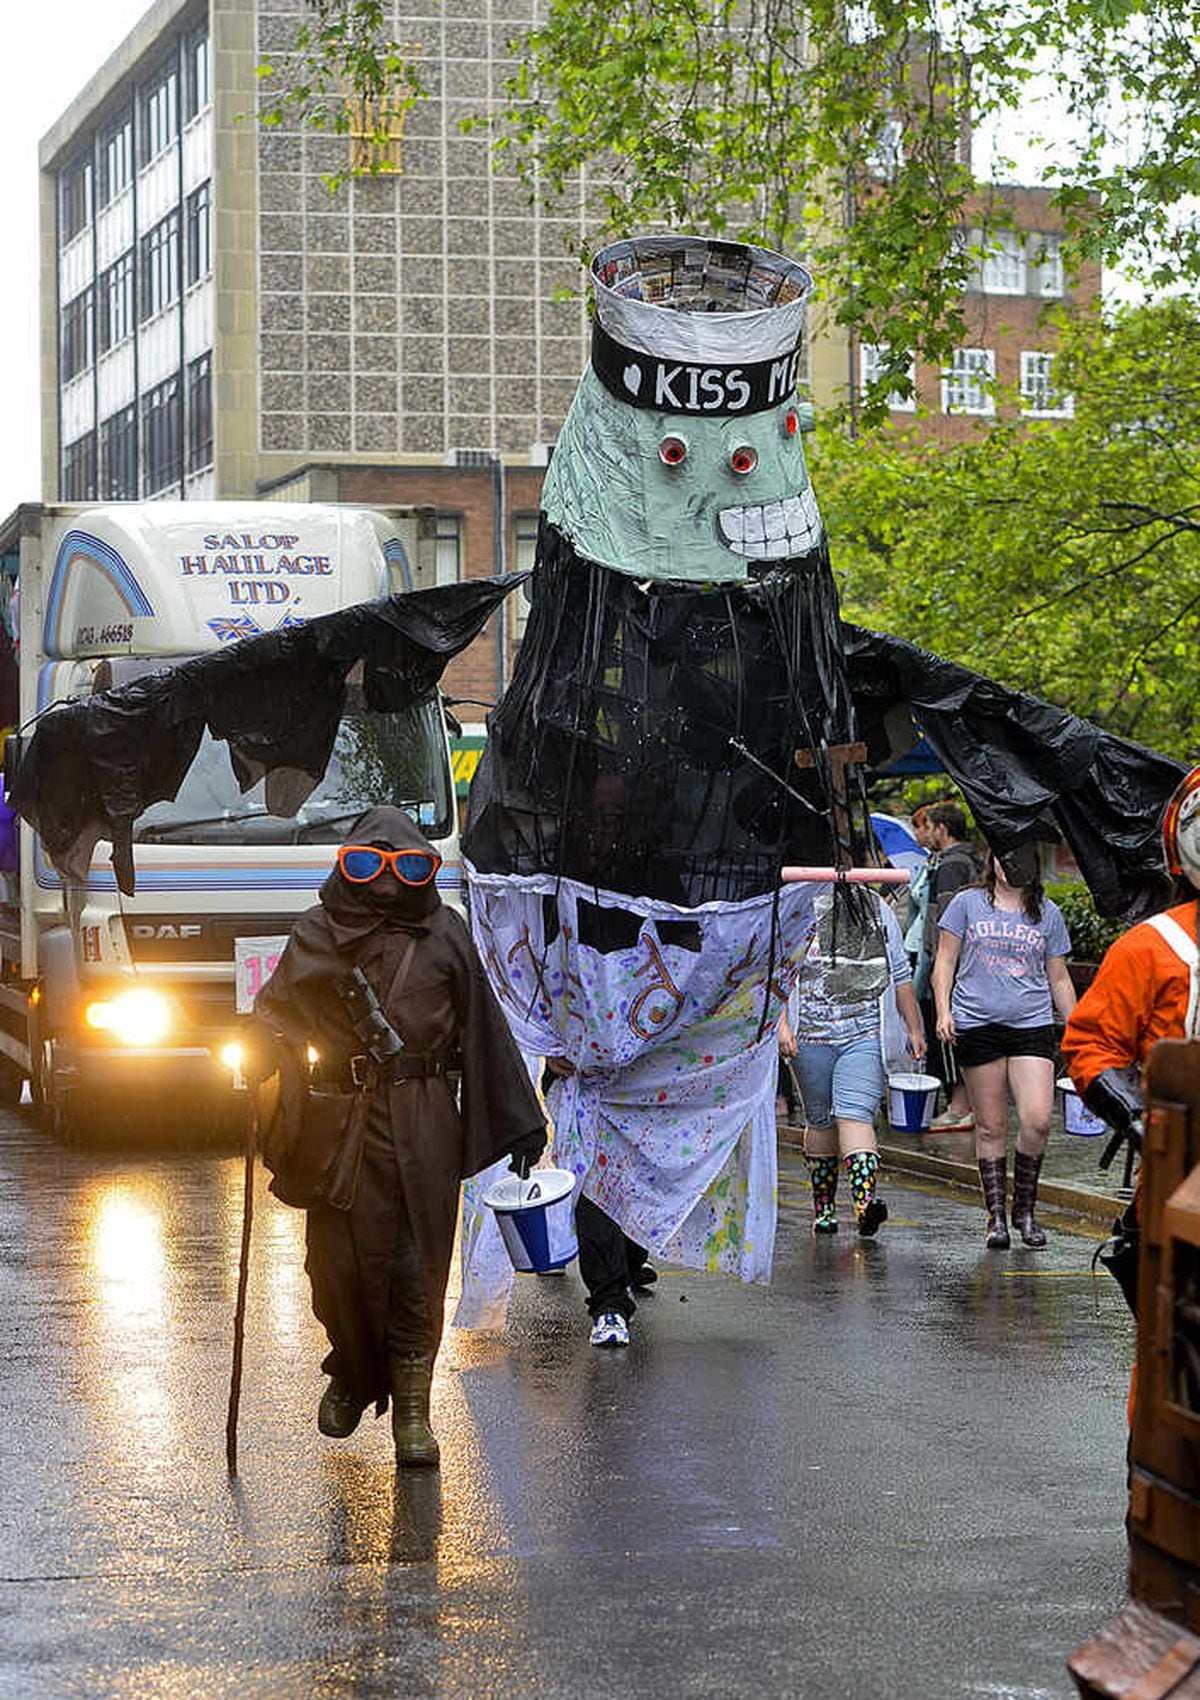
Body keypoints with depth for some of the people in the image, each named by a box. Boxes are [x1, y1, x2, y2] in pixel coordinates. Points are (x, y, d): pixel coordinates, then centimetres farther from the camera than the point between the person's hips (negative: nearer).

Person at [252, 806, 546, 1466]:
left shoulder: (444, 935, 6)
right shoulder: (318, 934, 4)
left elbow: (484, 1029, 9)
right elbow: (275, 1012, 9)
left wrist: (520, 1121, 11)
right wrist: (263, 1055, -15)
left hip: (425, 1124, 0)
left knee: (418, 1264, -1)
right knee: (342, 1258, 1)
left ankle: (412, 1409, 7)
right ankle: (351, 1373, 29)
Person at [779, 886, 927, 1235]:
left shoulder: (878, 911, 12)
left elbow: (900, 974, 18)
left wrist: (914, 1028, 18)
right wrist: (782, 1024, -12)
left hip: (866, 1035, 0)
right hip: (812, 1035, 0)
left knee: (855, 1115, -17)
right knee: (820, 1120, 10)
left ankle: (865, 1199, -31)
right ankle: (823, 1207, 21)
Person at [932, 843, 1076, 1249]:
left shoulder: (1047, 913, 13)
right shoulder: (967, 903, 8)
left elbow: (1059, 980, 18)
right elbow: (945, 962, 9)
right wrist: (943, 1011, -4)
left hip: (1032, 1025, 1)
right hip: (977, 1027, -1)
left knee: (1037, 1121, -13)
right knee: (990, 1127, 1)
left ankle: (1024, 1210, 4)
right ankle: (996, 1217, 10)